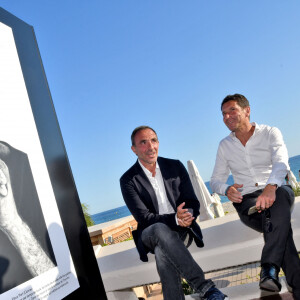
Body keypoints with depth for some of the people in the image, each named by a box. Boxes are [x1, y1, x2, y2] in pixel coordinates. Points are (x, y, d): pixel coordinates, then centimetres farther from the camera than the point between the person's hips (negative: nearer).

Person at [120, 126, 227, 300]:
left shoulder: (176, 166, 7)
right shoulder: (128, 180, -2)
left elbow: (193, 203, 5)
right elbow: (143, 218, -10)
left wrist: (186, 216, -22)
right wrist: (174, 219, -28)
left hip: (180, 229, 2)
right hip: (150, 234, -2)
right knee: (160, 229, -37)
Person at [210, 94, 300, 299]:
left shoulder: (270, 133, 4)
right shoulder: (224, 146, 14)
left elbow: (281, 162, -16)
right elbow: (216, 180, 15)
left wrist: (271, 187, -39)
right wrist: (227, 189, -12)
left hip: (277, 191, -1)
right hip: (247, 200, 1)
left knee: (281, 194, -40)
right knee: (280, 224, -34)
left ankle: (270, 267, -45)